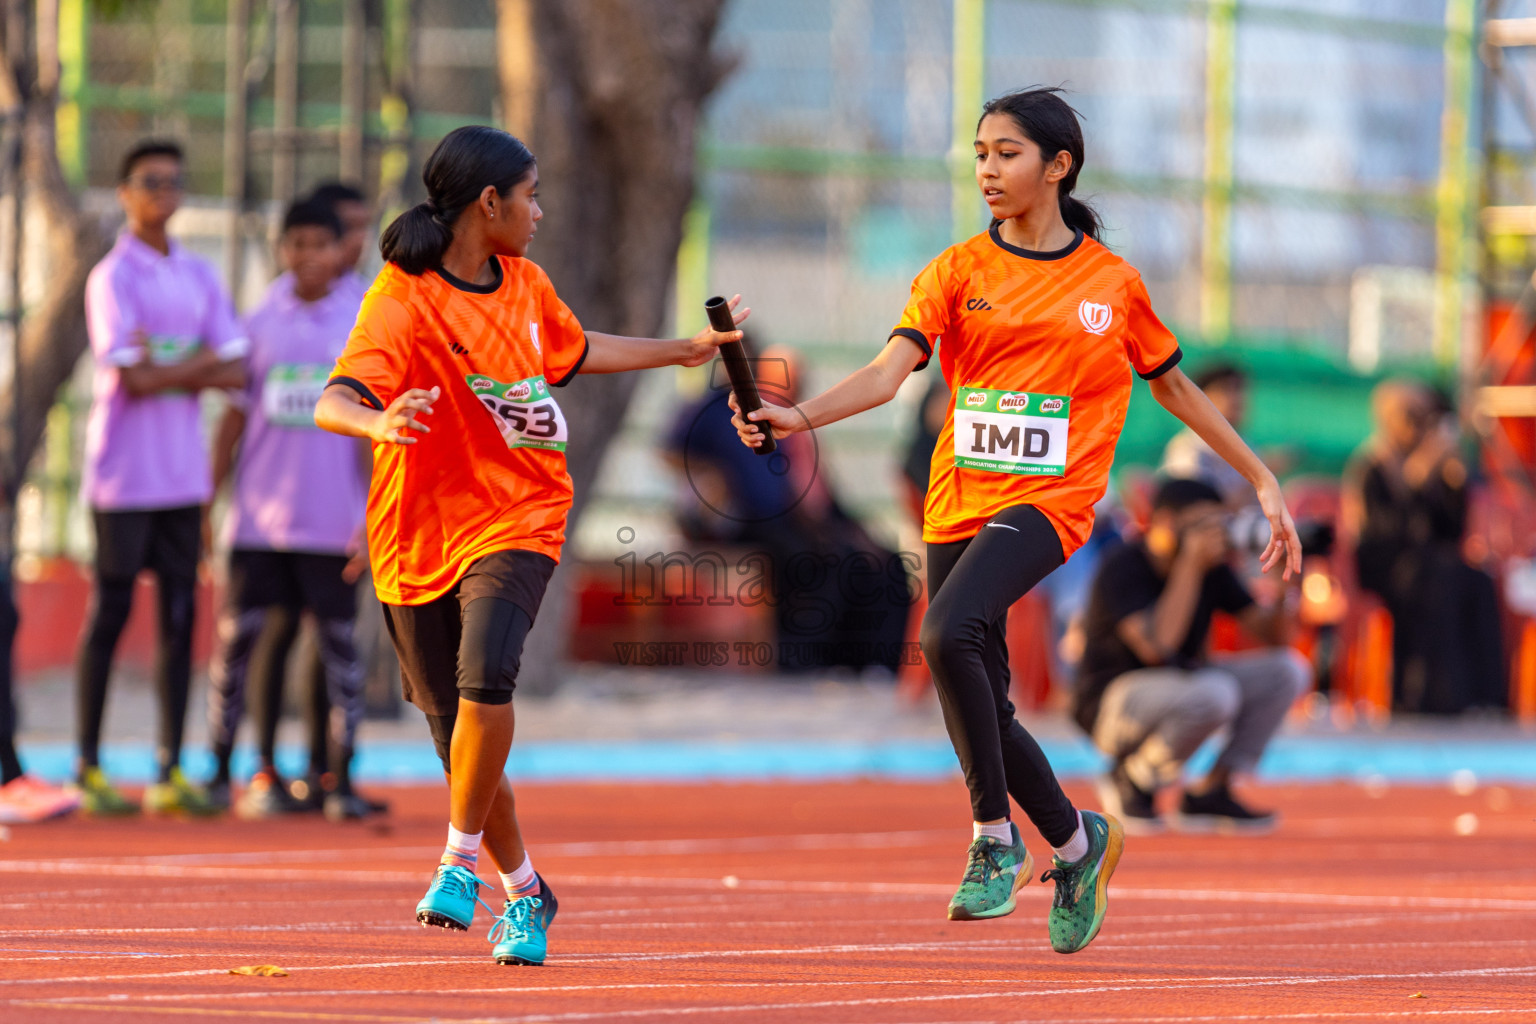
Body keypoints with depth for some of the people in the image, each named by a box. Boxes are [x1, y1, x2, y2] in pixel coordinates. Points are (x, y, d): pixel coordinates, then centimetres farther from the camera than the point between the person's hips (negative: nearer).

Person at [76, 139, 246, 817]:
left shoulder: (198, 277, 12)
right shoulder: (113, 278, -6)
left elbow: (236, 373, 4)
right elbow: (136, 379, -15)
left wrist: (169, 369, -10)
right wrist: (206, 360, -4)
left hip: (183, 474, 6)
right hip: (124, 474, -6)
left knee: (180, 616, 4)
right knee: (110, 615, -2)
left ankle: (171, 772, 8)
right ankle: (88, 770, 4)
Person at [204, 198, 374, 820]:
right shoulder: (261, 323, 8)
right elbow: (235, 416, 13)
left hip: (331, 526, -2)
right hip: (257, 518, 2)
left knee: (338, 646, 0)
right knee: (237, 639, 1)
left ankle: (341, 780, 4)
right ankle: (219, 770, 9)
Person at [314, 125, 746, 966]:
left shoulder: (526, 285, 8)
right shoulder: (402, 301, -14)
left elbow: (574, 351, 31)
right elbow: (334, 402, -28)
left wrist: (683, 351, 43)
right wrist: (377, 423, -51)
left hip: (515, 523, 3)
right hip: (418, 535, -3)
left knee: (485, 677, -27)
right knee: (457, 735, 5)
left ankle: (461, 865, -14)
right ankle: (523, 890, 27)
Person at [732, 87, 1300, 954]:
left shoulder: (1112, 282, 4)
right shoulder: (961, 270, 5)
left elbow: (1175, 387, 17)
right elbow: (890, 371, -8)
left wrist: (1264, 481, 17)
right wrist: (800, 417, -26)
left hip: (1048, 499, -4)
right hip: (960, 500, 4)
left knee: (948, 633, -30)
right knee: (983, 711, 7)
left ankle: (996, 840, -16)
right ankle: (1076, 843, 34)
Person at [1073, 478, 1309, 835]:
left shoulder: (1213, 570, 1)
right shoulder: (1123, 567, -20)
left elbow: (1271, 636, 2)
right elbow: (1155, 647, -34)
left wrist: (1282, 588, -18)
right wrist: (1190, 565, -32)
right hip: (1112, 703, -8)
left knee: (1289, 670, -6)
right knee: (1213, 692, -35)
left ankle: (1209, 792, -3)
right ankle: (1130, 779, -10)